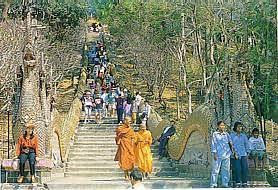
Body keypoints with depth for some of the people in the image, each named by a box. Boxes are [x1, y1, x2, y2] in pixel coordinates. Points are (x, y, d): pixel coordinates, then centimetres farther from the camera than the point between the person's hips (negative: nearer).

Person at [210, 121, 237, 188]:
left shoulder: (227, 134, 11)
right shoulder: (215, 134, 2)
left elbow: (231, 144, 11)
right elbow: (213, 144, -1)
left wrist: (234, 153, 7)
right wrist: (214, 153, -8)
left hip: (226, 155, 3)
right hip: (218, 155, -3)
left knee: (226, 170, 5)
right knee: (215, 170, -3)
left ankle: (225, 184, 13)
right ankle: (213, 184, 3)